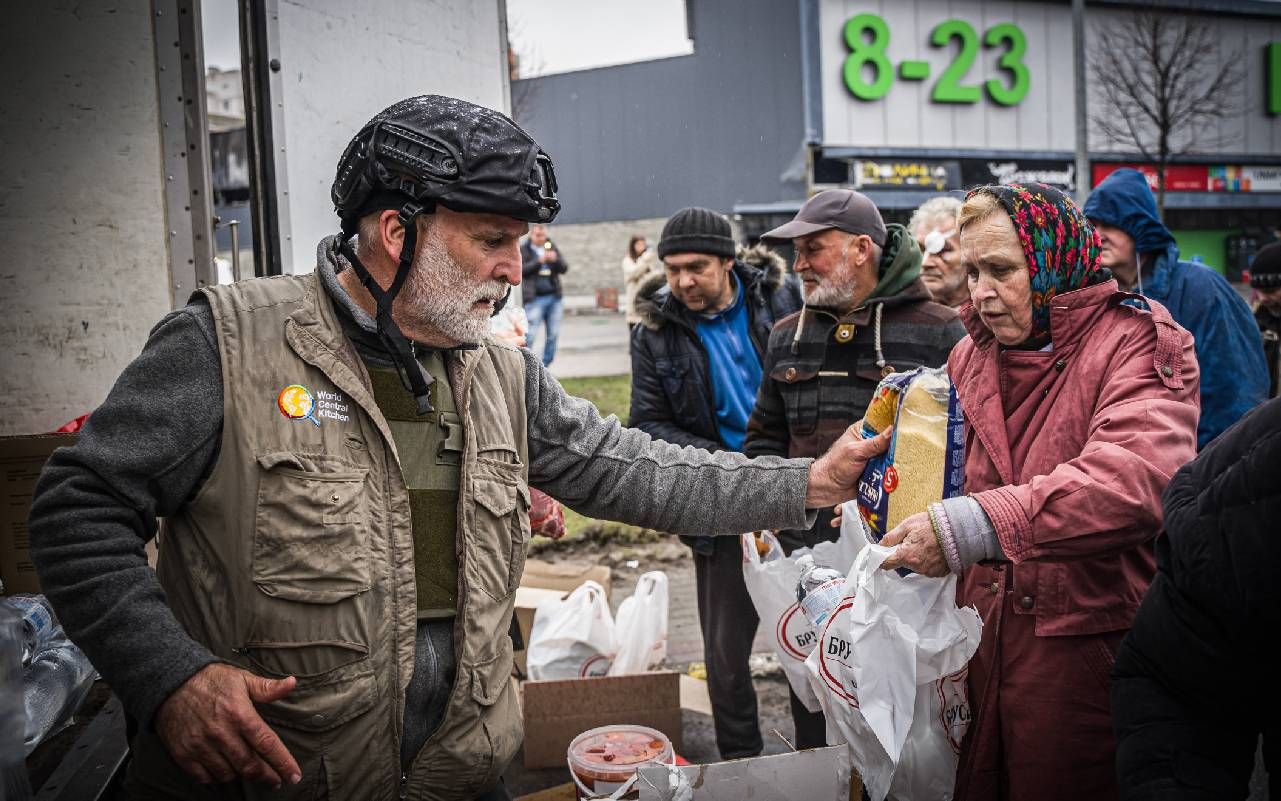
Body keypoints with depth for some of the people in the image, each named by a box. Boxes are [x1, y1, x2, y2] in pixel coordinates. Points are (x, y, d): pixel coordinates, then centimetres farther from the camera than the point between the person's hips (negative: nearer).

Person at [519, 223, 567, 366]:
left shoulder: (551, 248, 14)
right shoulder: (523, 249, 3)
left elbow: (564, 268, 9)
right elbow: (521, 270, -9)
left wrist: (556, 259, -12)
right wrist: (539, 261, -19)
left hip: (554, 297, 5)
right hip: (535, 299, -5)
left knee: (553, 334, 4)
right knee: (530, 334, -11)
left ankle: (545, 365, 13)